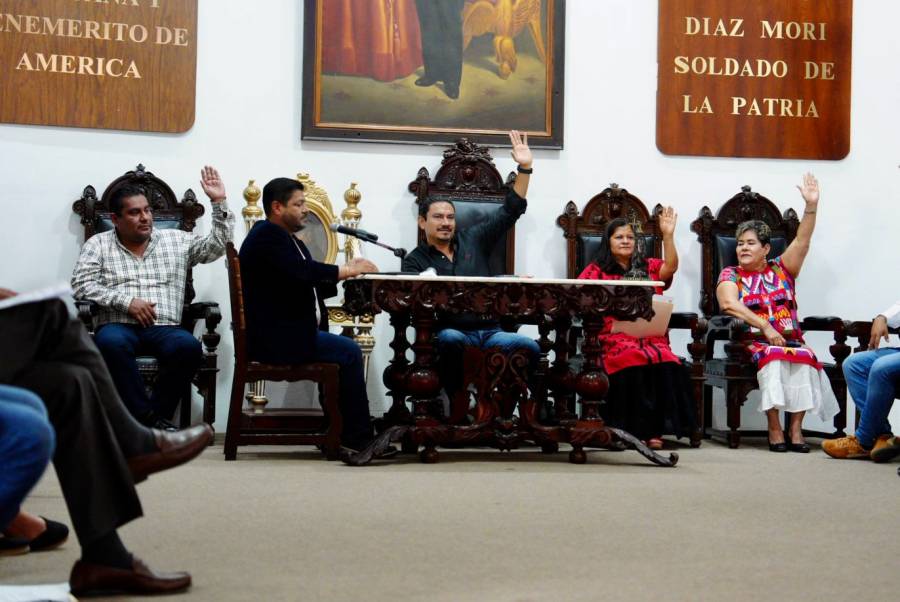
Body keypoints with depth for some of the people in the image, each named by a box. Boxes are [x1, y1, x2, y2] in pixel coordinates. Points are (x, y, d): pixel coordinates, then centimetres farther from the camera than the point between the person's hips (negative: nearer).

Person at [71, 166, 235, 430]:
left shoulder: (176, 240, 17)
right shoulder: (99, 244, 11)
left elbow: (218, 245, 11)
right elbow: (81, 284, 1)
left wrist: (219, 202, 1)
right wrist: (125, 301, -9)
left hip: (164, 328, 1)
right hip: (119, 326, -1)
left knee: (189, 346, -34)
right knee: (110, 342, -39)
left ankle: (156, 415, -17)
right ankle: (149, 418, -29)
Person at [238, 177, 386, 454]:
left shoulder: (290, 240, 20)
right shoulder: (267, 235, -11)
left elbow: (313, 288, 17)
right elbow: (303, 272, -25)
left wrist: (346, 273, 2)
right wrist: (349, 269, -14)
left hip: (289, 333, 10)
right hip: (276, 337, -10)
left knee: (347, 350, 0)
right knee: (348, 351, -15)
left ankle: (337, 432, 1)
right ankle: (358, 439, -8)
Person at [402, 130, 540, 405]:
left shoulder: (473, 239, 17)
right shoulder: (415, 260, 10)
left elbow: (510, 212, 16)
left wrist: (525, 168, 7)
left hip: (489, 330, 3)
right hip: (451, 330, -2)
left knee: (530, 348, -28)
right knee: (450, 339, -40)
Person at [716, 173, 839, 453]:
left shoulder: (781, 269, 17)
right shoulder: (731, 275, 10)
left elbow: (802, 241, 4)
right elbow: (729, 304, -10)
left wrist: (811, 206, -10)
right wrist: (765, 327, -20)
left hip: (791, 339, 2)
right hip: (753, 342, -2)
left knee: (805, 359, -30)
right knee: (773, 357, -34)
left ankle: (796, 427, -26)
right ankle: (774, 427, -29)